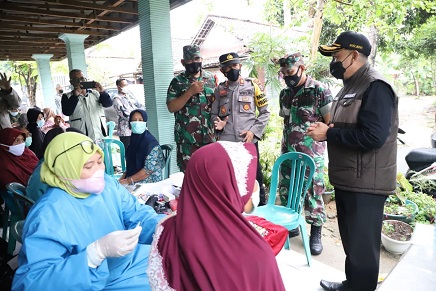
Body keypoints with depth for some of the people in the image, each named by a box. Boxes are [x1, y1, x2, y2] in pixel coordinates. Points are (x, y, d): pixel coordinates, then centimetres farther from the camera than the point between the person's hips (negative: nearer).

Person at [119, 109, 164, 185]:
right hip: (133, 183, 6)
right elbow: (130, 166, 14)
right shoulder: (133, 140, 8)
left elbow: (149, 169, -18)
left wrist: (128, 180, -15)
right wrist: (122, 179, 0)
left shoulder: (151, 143, -13)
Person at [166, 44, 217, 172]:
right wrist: (190, 92, -17)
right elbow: (171, 107, -8)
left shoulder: (211, 78, 9)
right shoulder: (178, 81, 0)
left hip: (209, 137, 3)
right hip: (187, 138, -2)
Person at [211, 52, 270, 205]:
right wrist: (218, 123, -9)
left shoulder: (253, 86, 3)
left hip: (249, 141, -2)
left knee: (254, 177, 9)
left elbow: (265, 112, 4)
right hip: (226, 142, 2)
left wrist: (254, 131, -9)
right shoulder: (219, 90, 10)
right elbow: (213, 114, 14)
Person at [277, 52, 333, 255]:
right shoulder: (285, 93, 11)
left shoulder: (319, 91, -7)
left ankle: (316, 234, 17)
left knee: (313, 193, 1)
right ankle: (291, 225, 29)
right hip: (288, 152, 6)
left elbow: (330, 123, -6)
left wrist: (326, 146, -12)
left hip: (311, 154, -6)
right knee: (285, 190, 11)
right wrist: (285, 145, 14)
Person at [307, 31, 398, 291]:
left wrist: (328, 133, -19)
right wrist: (327, 129, 0)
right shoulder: (351, 86, 14)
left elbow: (372, 136, -28)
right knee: (351, 241, 22)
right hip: (347, 180, 10)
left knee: (362, 246, 4)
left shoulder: (376, 87, -16)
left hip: (365, 184, -10)